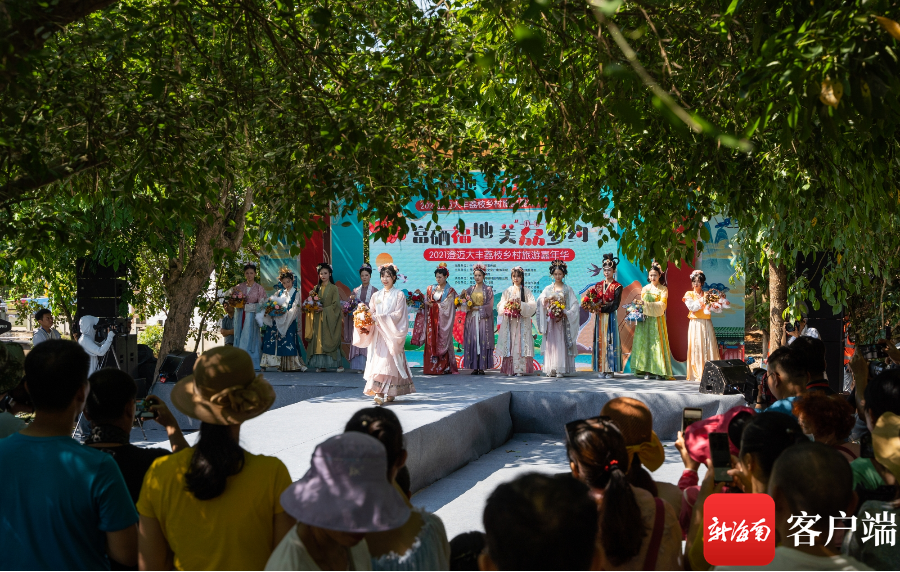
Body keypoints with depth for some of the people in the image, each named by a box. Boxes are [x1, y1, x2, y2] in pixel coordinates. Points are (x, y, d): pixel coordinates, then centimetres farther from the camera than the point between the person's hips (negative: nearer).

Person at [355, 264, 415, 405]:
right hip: (378, 333, 5)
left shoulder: (399, 295, 1)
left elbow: (398, 314, -8)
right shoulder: (376, 296, 15)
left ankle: (381, 393, -21)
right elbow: (372, 312, 12)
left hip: (391, 333, -5)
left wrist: (380, 317, -17)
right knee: (377, 360, -2)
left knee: (387, 360, -15)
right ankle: (389, 393, 3)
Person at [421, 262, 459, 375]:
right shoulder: (431, 288, 14)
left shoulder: (450, 291, 1)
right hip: (432, 319, 4)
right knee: (431, 341, -2)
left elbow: (446, 306, -6)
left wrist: (433, 305, -9)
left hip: (443, 320, -4)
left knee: (442, 341, -8)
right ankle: (431, 367, 0)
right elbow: (426, 302, 15)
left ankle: (444, 367, -5)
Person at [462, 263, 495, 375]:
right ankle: (474, 367, 0)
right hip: (472, 319, 3)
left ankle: (482, 368, -6)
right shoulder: (470, 289, 13)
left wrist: (477, 308, -9)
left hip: (484, 319, -3)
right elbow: (466, 306, 9)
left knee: (483, 341, -7)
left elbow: (490, 306, -4)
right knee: (472, 341, -3)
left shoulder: (488, 289, 3)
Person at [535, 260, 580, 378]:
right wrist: (547, 299, -16)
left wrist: (564, 314, -13)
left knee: (561, 344, -7)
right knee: (550, 344, -2)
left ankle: (560, 369, -9)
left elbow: (574, 305, 0)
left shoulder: (568, 289, 6)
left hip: (563, 321, -2)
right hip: (550, 320, 2)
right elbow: (540, 301, 3)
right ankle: (551, 369, -2)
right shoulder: (548, 289, 12)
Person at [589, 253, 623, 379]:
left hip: (610, 317, -4)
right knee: (599, 341, 1)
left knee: (609, 341, -6)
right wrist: (593, 306, -12)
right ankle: (601, 369, 4)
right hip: (599, 317, 4)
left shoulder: (617, 287, -1)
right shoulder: (598, 285, 14)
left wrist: (601, 308, -17)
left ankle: (610, 369, -3)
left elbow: (615, 304, -10)